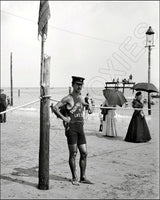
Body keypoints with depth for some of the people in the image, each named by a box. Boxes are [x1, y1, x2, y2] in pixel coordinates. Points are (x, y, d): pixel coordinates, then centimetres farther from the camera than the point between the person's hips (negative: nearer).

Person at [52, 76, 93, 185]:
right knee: (73, 154, -1)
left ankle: (83, 177, 15)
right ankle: (74, 178, 11)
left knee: (84, 153, 5)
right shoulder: (68, 98, -7)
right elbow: (55, 108, -15)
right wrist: (63, 117, -16)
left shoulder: (81, 98, 14)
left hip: (81, 128, 7)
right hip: (71, 127, -6)